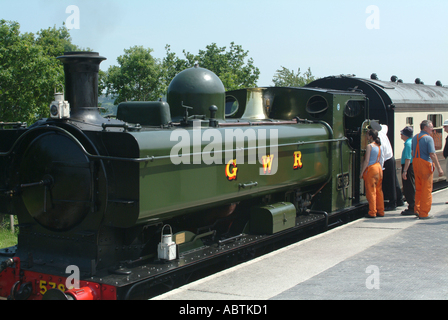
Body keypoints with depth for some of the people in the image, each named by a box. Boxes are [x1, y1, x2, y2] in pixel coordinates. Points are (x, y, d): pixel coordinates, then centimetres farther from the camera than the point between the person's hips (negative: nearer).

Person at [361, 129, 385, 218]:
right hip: (379, 167, 8)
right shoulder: (379, 145, 10)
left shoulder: (369, 146, -12)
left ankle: (372, 213, -1)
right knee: (379, 190, 12)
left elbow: (367, 161, -14)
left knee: (371, 191, -3)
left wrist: (362, 171, -9)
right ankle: (380, 211, 16)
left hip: (371, 168, -8)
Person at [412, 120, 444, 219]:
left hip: (415, 162, 8)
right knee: (426, 189, -1)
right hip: (426, 163, -8)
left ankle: (417, 209, 20)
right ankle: (424, 213, 2)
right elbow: (432, 155, -17)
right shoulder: (428, 138, -12)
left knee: (418, 189, 17)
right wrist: (439, 168, -16)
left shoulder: (415, 137, 12)